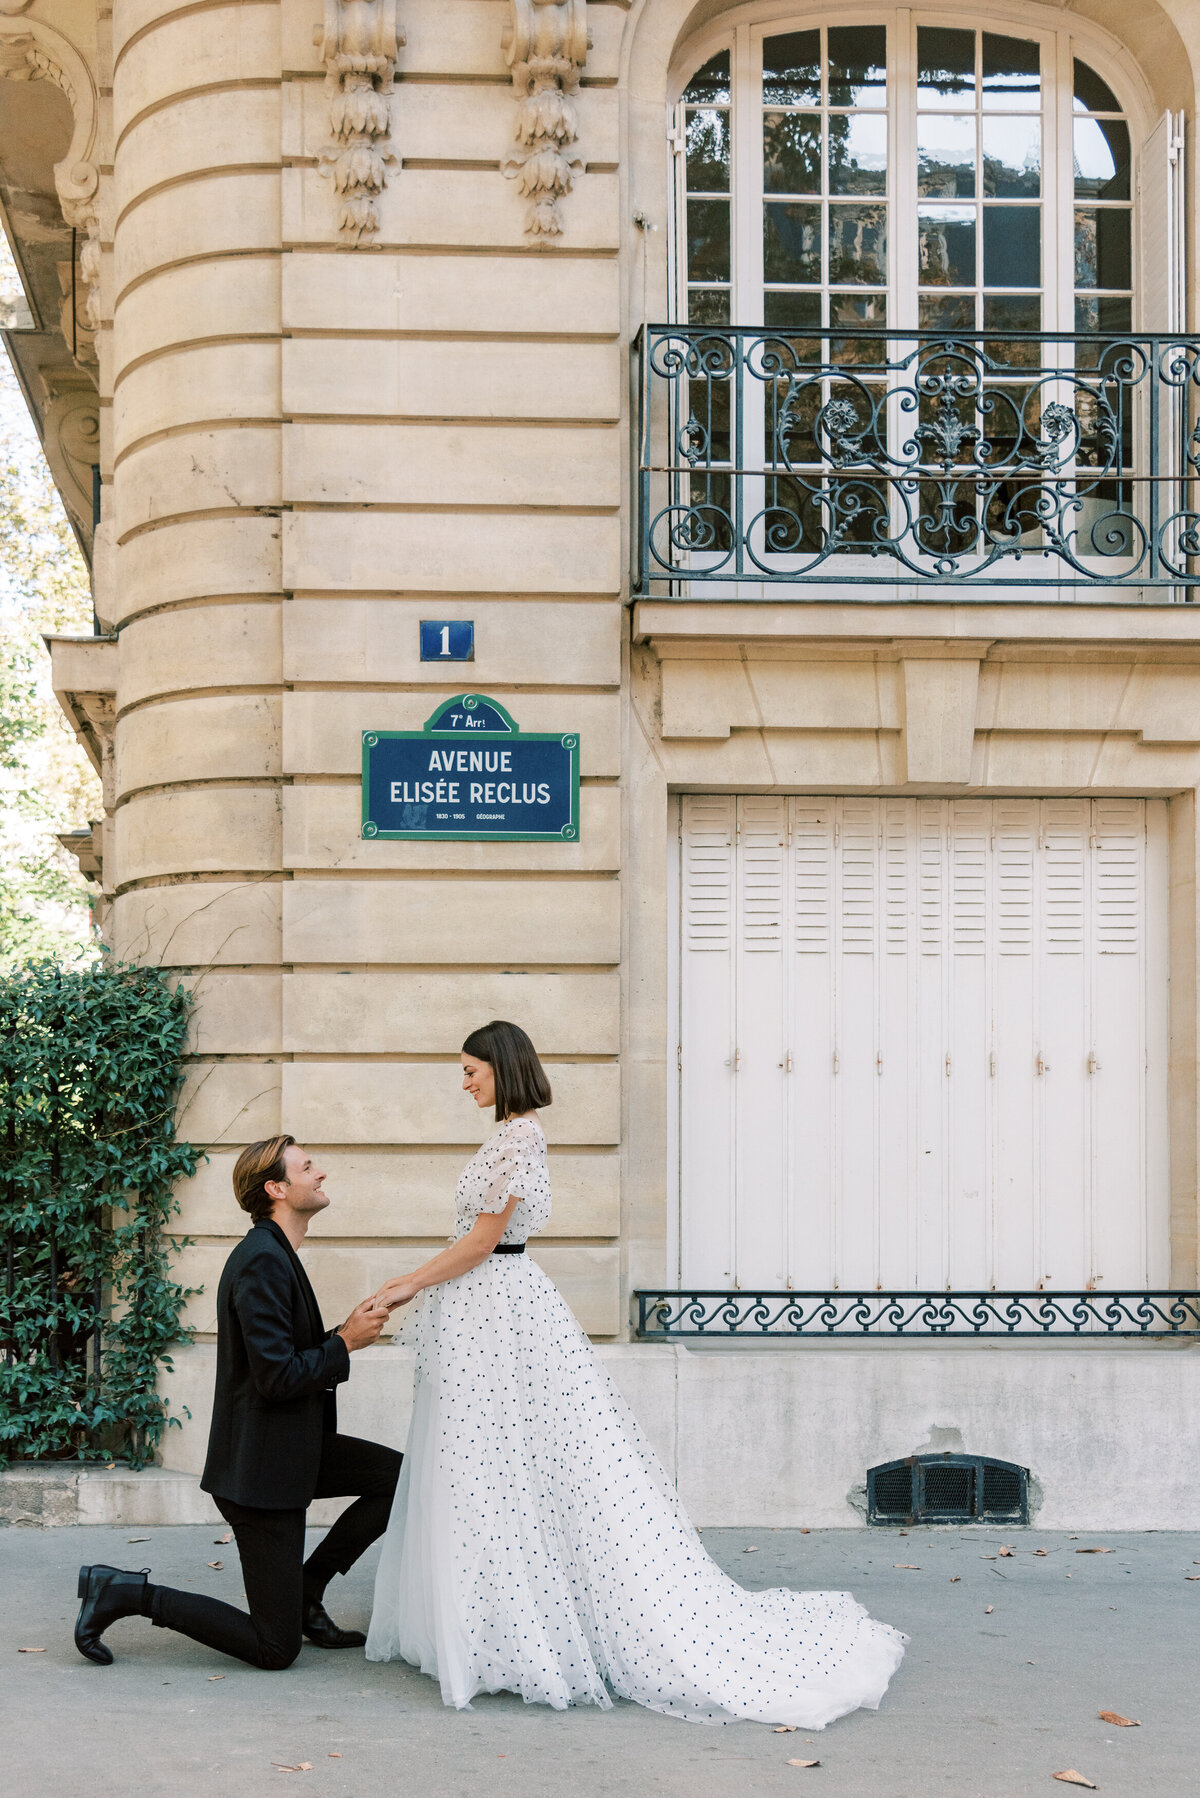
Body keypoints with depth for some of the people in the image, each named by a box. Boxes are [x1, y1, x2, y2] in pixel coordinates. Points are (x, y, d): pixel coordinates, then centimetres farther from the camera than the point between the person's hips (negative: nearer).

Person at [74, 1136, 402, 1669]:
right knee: (275, 1649, -4)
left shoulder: (275, 1255, 13)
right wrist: (345, 1343, -13)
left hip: (289, 1448, 10)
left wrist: (346, 1332, 3)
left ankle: (305, 1589, 14)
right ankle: (124, 1593, 3)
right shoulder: (262, 1261, -20)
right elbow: (277, 1376, -25)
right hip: (261, 1463, -10)